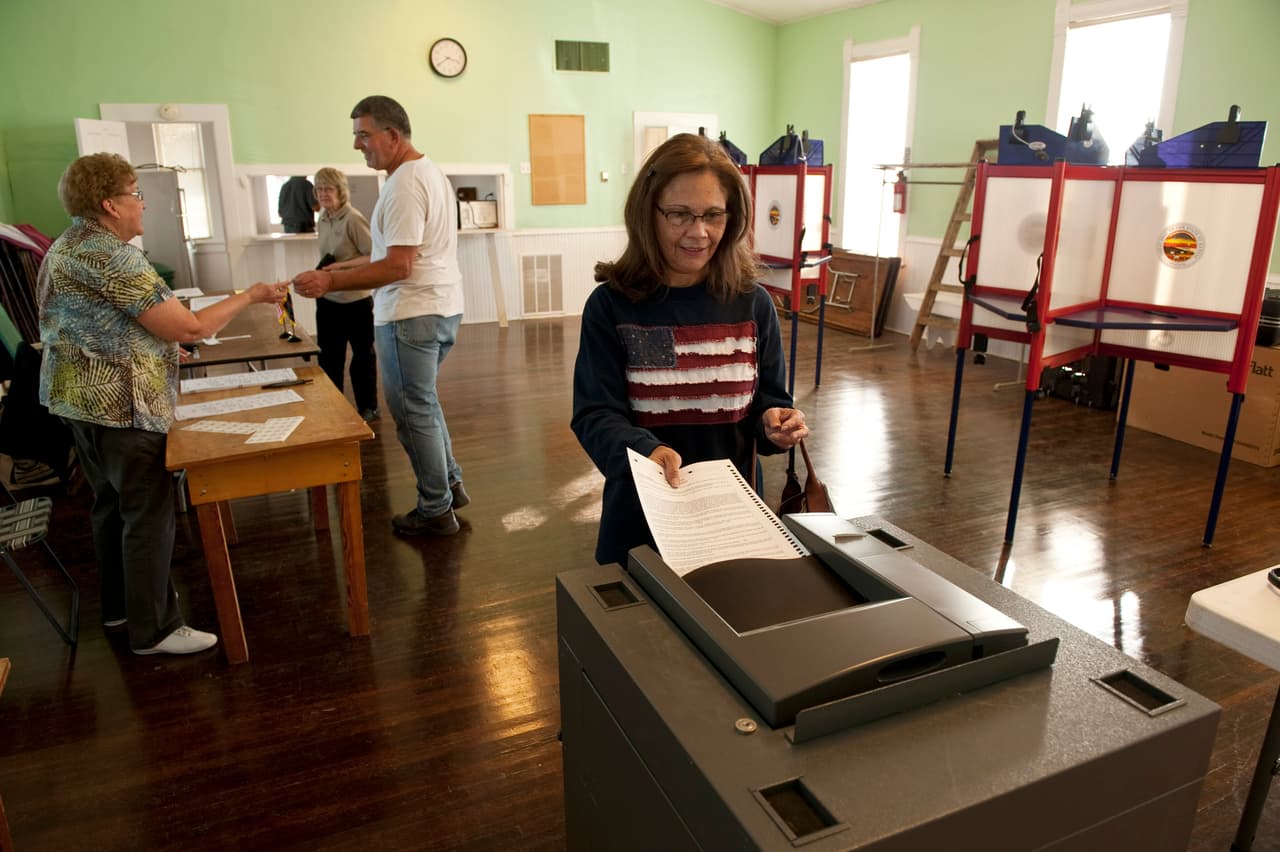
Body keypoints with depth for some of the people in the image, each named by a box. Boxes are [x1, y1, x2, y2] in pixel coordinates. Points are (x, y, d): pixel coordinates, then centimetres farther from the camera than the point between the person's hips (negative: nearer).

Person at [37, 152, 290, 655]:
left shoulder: (64, 249, 12)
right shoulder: (113, 257, -20)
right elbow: (189, 328, -22)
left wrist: (155, 347, 25)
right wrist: (250, 296, -13)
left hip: (77, 397, 10)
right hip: (121, 406, -10)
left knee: (110, 504, 20)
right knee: (149, 515, -2)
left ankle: (119, 604, 34)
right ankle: (153, 630, 6)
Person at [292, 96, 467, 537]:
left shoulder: (403, 185, -18)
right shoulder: (431, 171, 15)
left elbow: (398, 267, -24)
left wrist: (330, 281, -23)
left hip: (412, 315, -10)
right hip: (442, 307, 10)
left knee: (414, 411, -1)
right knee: (423, 401, 21)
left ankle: (436, 510, 8)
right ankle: (450, 483, 28)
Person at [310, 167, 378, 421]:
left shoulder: (353, 219, -15)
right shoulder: (322, 220, 7)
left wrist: (342, 266, -25)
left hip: (356, 300, -7)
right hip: (328, 300, 7)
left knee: (362, 355, 8)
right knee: (329, 356, 13)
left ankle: (368, 408, 22)